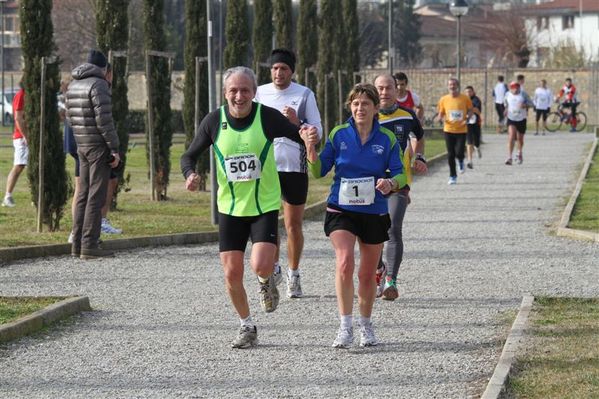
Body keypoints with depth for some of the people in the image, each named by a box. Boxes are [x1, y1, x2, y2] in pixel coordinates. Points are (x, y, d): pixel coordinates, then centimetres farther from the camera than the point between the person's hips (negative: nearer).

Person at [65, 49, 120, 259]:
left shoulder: (73, 85, 12)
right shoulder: (98, 85, -13)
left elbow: (70, 117, 16)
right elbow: (104, 120, -18)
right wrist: (115, 149, -15)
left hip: (82, 147, 8)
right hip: (99, 146, -8)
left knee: (84, 194, 11)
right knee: (96, 196, -7)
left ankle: (78, 243, 11)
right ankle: (89, 245, -9)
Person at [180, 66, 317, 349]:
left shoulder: (268, 117, -10)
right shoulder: (214, 121, -4)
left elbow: (301, 137, 0)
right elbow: (190, 155, 6)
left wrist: (310, 137, -25)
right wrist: (190, 174, -16)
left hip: (265, 205, -2)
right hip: (230, 207, 2)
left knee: (261, 265, -20)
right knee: (232, 273, 0)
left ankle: (267, 281, 19)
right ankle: (247, 327, 23)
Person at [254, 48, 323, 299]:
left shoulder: (305, 95, 1)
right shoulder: (259, 93, 8)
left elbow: (317, 133, 0)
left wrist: (296, 122, -15)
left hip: (295, 167, -1)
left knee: (294, 224, 4)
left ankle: (293, 276, 15)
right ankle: (274, 268, 5)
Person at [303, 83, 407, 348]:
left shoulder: (387, 139, 0)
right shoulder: (339, 135, 0)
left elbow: (400, 174, -2)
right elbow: (320, 171, 2)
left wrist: (391, 183, -25)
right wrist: (310, 148, -17)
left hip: (374, 213, 1)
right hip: (341, 209, -1)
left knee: (368, 273, 11)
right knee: (344, 263, -23)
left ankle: (366, 326, 31)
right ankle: (345, 327, -20)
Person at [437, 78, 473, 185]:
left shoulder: (465, 98, -3)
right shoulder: (444, 99, 2)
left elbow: (470, 111, 6)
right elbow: (441, 113, 11)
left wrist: (467, 118, -13)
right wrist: (442, 118, -11)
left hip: (461, 130, -2)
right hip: (448, 130, 2)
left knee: (459, 152, -12)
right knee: (450, 154, 3)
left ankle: (461, 161, 26)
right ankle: (453, 176, 16)